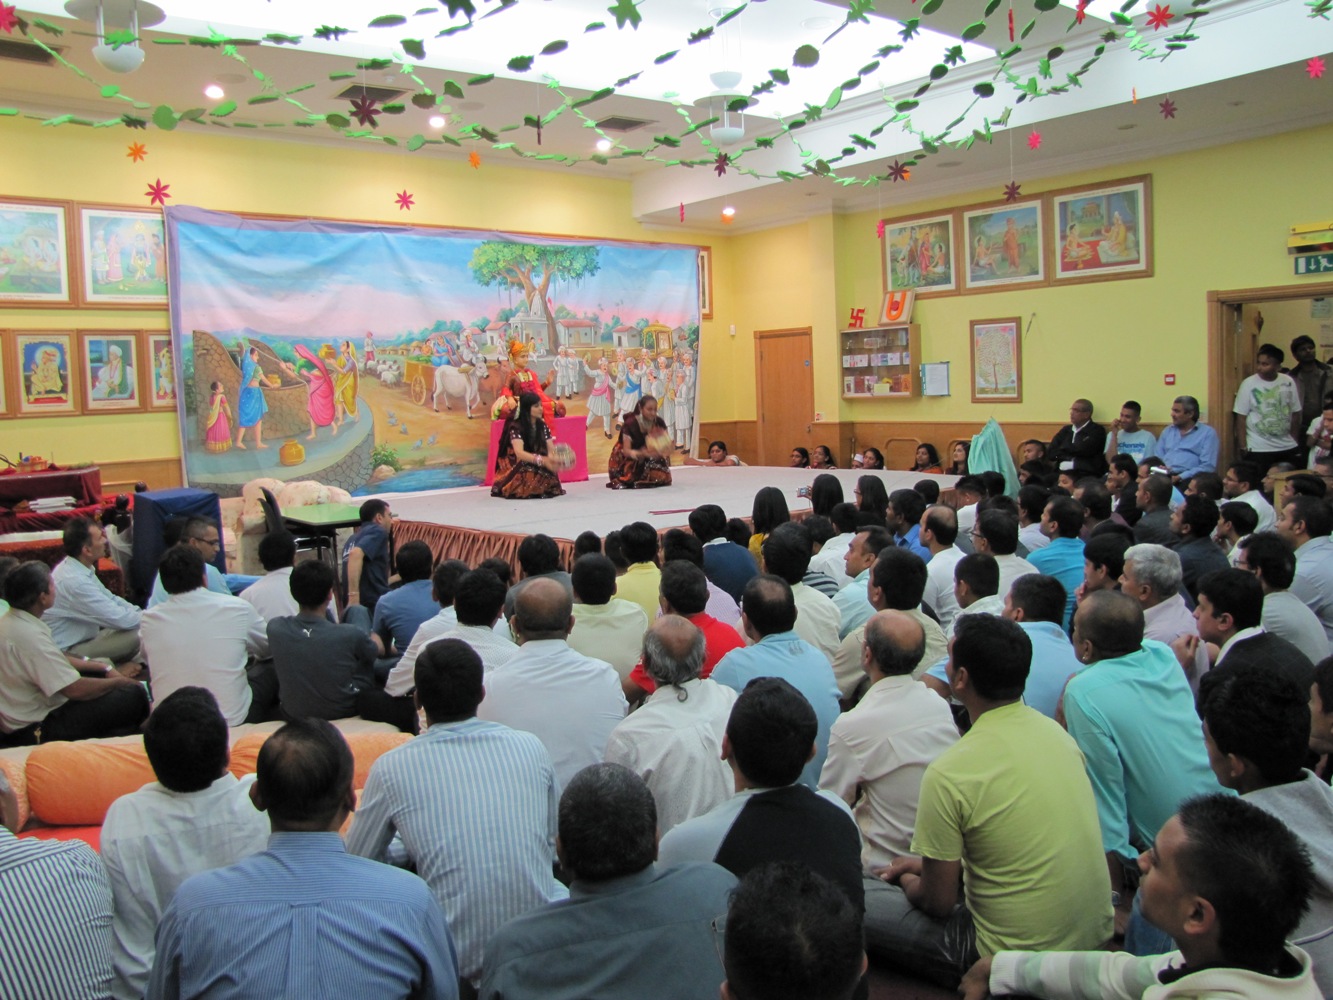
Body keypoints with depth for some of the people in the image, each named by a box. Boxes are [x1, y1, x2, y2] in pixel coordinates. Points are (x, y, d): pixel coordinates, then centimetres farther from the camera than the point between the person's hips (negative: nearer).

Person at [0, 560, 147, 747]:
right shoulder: (30, 636, -28)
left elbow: (56, 660, 15)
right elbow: (76, 689, -26)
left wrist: (104, 668, 11)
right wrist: (119, 681, -9)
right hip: (37, 729, -10)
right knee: (134, 695, -15)